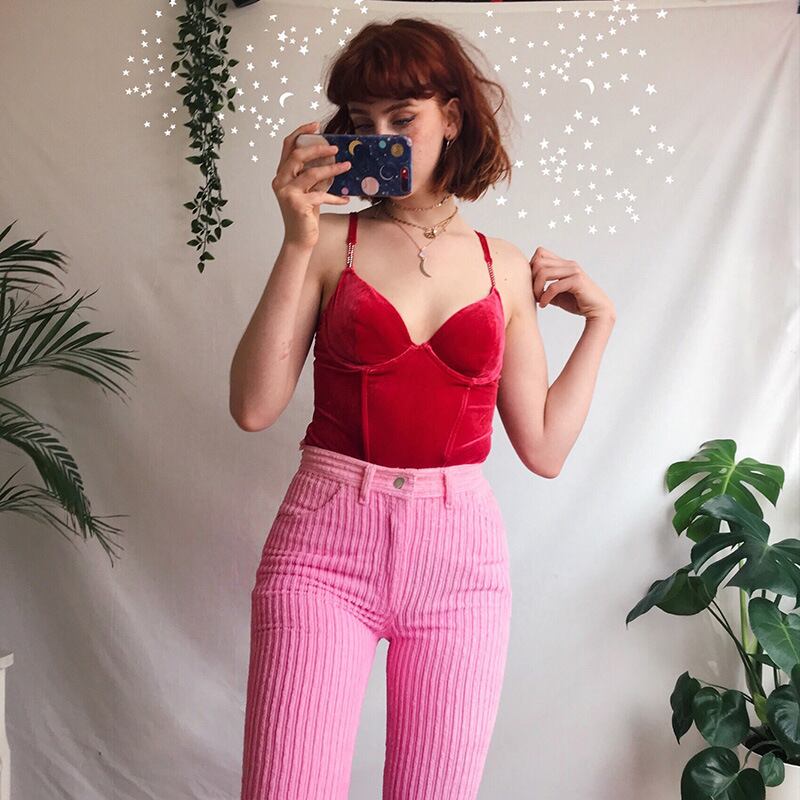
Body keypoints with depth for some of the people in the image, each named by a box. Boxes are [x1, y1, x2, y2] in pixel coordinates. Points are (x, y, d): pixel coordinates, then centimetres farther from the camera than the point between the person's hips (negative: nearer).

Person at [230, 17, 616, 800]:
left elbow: (544, 448, 6)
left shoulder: (507, 268, 8)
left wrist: (598, 320, 8)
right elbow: (254, 406, -10)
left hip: (461, 558, 2)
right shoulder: (331, 243, 2)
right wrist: (298, 245, -12)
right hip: (327, 542, -2)